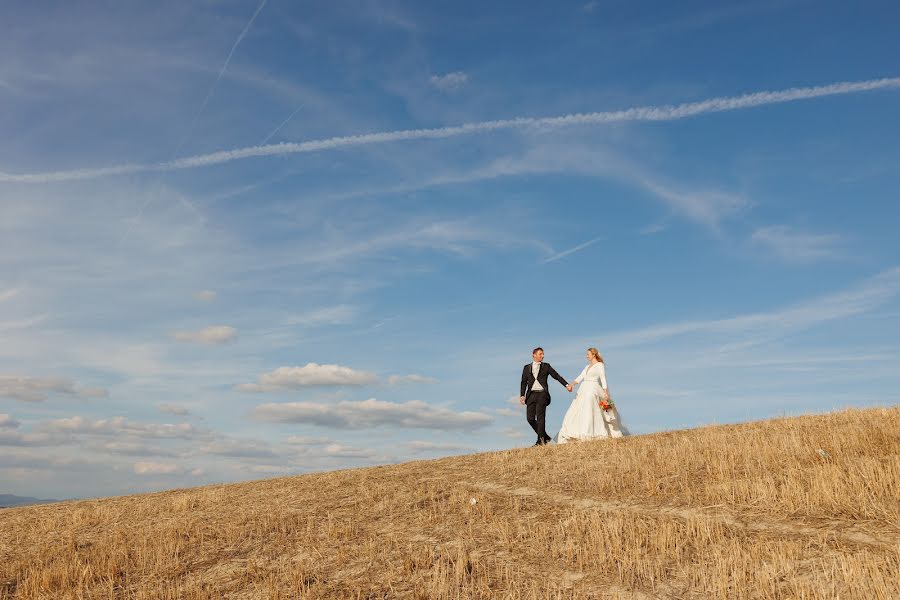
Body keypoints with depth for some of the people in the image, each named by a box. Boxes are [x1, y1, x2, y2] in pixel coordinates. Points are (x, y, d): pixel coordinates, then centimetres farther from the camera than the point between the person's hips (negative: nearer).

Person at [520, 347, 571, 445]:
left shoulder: (546, 366, 11)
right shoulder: (527, 367, 15)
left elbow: (556, 376, 7)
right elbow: (524, 382, 11)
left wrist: (566, 385, -4)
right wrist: (522, 395, 0)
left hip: (542, 394, -2)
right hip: (531, 394, 2)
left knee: (540, 417, -9)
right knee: (530, 418, -2)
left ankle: (540, 440, -4)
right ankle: (545, 437, 11)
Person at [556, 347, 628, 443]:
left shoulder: (600, 365, 0)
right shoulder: (588, 366, 21)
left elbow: (603, 379, -9)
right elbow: (580, 377, 11)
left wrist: (605, 393, -19)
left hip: (593, 390, -8)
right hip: (584, 390, 8)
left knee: (588, 412, -17)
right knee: (576, 413, 2)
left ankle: (587, 435, -18)